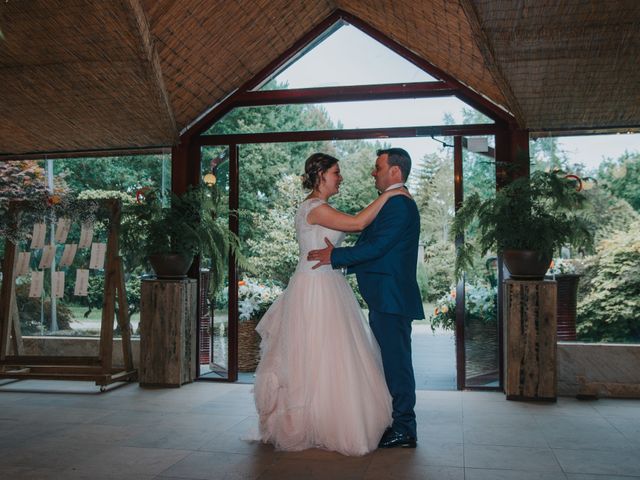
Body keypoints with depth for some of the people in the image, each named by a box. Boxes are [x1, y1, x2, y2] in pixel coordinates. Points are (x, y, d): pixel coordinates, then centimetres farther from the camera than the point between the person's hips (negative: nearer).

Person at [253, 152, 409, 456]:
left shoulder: (319, 208, 16)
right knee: (319, 358, -2)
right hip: (315, 288, -10)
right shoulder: (314, 208, -16)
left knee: (330, 357, 13)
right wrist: (388, 194, -17)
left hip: (328, 287, 10)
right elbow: (358, 223, -24)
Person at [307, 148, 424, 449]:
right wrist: (338, 256, 9)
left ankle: (404, 430, 5)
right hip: (385, 298, 11)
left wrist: (335, 257, -14)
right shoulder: (393, 204, 20)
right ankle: (397, 423, 25)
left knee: (396, 362, -4)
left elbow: (376, 246, -21)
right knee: (391, 362, 15)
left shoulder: (399, 204, -14)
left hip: (391, 298, -11)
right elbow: (371, 246, 18)